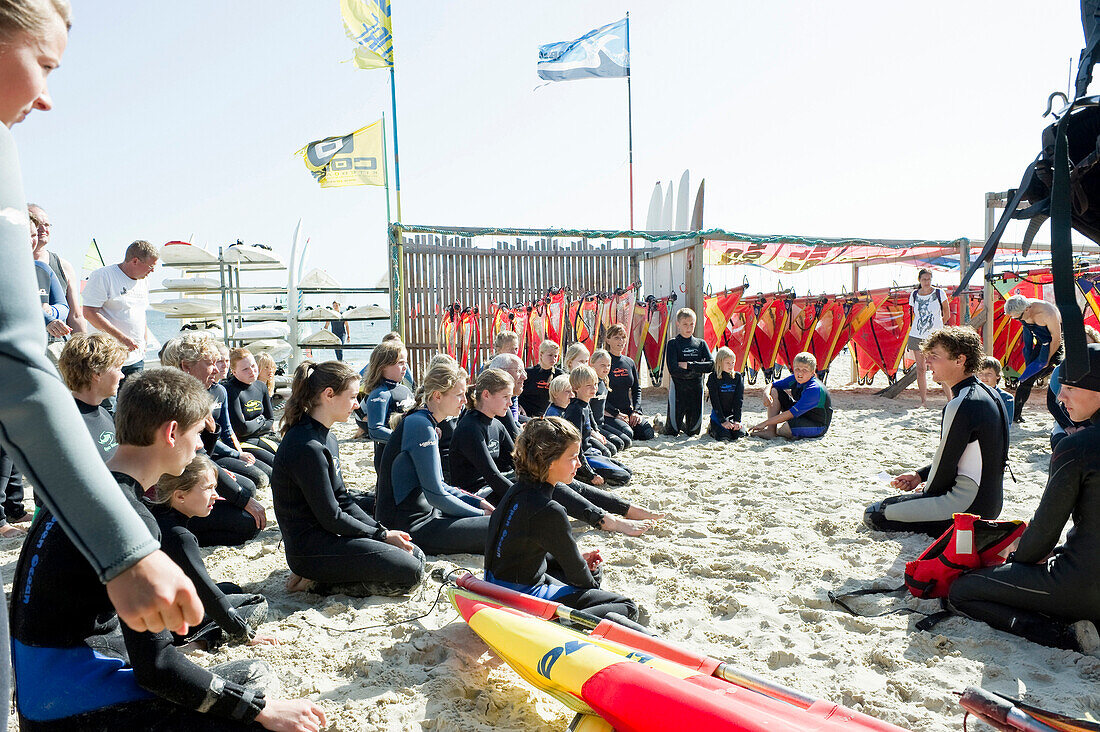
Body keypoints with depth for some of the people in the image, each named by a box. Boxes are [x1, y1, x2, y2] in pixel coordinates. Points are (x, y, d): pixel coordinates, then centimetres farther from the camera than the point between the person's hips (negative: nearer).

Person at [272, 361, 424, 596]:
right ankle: (318, 581, -6)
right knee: (410, 573, -14)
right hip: (311, 548, -10)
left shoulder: (327, 437, 10)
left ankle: (320, 578, 6)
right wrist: (382, 535, -9)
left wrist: (382, 531, 1)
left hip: (328, 537, 10)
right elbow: (330, 518, -20)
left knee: (416, 556, 9)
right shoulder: (307, 447, -22)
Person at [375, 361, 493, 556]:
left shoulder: (427, 425, 13)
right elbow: (435, 495, -20)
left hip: (424, 513, 10)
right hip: (409, 527, -10)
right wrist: (481, 515, -9)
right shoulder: (420, 426, -18)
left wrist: (479, 503, 7)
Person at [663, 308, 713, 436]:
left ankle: (682, 425, 40)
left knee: (694, 431, 10)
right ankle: (659, 422, 34)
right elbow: (673, 370, -15)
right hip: (678, 389, -3)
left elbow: (711, 364, -6)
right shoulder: (672, 344, -4)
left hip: (696, 389, 4)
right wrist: (697, 371, -11)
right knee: (671, 432, 3)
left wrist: (689, 365, -14)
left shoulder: (701, 343, 8)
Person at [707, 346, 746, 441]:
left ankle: (734, 426, 15)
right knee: (724, 436, -23)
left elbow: (739, 399, -2)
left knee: (739, 433, -20)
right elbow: (715, 401, -10)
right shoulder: (713, 378, -7)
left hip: (732, 414, 3)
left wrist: (737, 420, -11)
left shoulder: (738, 377, 3)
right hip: (717, 414, -3)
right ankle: (711, 428, 10)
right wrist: (723, 421, -17)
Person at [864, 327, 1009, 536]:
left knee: (874, 515, -8)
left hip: (968, 506, -10)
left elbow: (945, 465, -15)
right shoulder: (987, 393, 8)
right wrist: (919, 475, 13)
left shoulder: (961, 405, -23)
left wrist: (925, 492, 3)